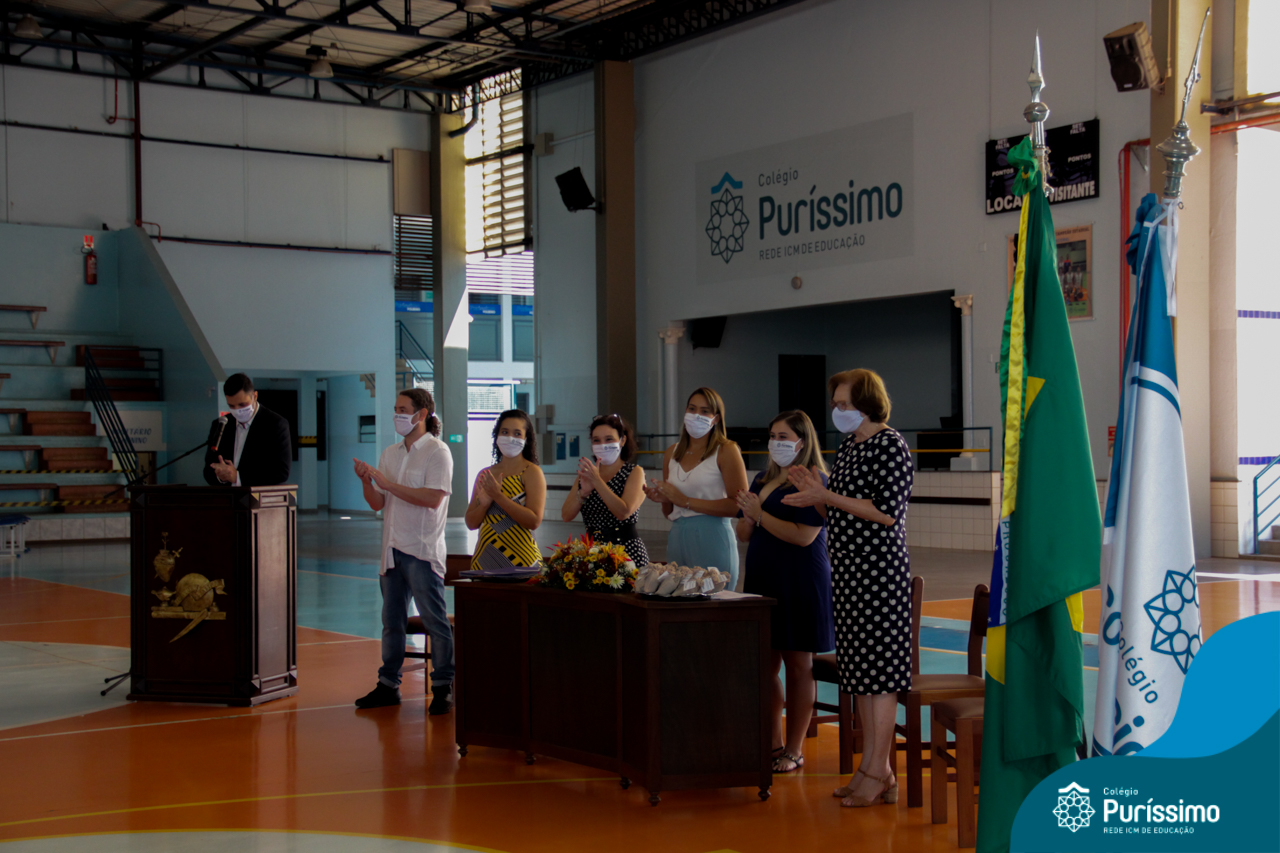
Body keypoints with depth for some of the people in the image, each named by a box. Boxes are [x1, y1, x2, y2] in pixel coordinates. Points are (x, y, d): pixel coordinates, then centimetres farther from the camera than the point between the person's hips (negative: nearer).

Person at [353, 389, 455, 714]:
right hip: (392, 549, 7)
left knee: (434, 620, -3)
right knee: (392, 620, 12)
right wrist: (366, 481, -5)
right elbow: (377, 504, 15)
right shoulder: (390, 454, 15)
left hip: (423, 549, -7)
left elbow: (432, 498, -18)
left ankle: (443, 687, 4)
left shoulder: (437, 452, -5)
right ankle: (388, 685, 19)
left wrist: (388, 483, -17)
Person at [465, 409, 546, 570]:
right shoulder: (485, 475, 12)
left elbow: (534, 521, -15)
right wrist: (485, 502, -11)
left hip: (519, 558, -4)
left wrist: (498, 496, -18)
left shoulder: (532, 472, -3)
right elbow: (471, 523, 9)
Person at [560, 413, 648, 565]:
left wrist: (597, 481, -19)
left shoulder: (634, 472, 0)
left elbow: (624, 512, -16)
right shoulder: (587, 473, 12)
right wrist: (584, 491, -14)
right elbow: (567, 515, 3)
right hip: (592, 551, 4)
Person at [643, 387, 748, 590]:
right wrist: (663, 499, -1)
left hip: (712, 540, -5)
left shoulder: (726, 451, -3)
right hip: (677, 538, 5)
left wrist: (686, 501, -13)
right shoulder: (672, 453, 14)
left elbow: (738, 506, -14)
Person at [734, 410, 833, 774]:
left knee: (798, 666, 1)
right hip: (762, 580, 8)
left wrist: (759, 514, -14)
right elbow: (744, 534, 18)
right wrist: (748, 516, -4)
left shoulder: (814, 482, -9)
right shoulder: (764, 480, 15)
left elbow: (803, 536, -20)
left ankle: (794, 750, 8)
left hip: (800, 584, -7)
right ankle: (774, 744, 19)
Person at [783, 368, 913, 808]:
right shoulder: (848, 445, 16)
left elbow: (887, 513, -19)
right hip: (849, 568, 9)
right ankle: (879, 771, 17)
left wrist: (827, 497, -18)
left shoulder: (890, 445, -11)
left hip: (879, 569, -9)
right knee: (860, 671, 10)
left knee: (878, 670, -6)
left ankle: (876, 772, -1)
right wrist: (817, 493, 5)